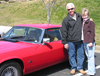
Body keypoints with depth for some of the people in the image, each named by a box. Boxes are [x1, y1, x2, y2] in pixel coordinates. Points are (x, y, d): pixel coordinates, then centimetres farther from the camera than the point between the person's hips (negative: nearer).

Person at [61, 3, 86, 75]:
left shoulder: (79, 16, 6)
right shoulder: (66, 20, -5)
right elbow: (64, 32, -5)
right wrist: (65, 42, -7)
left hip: (79, 41, 3)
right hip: (71, 42, -3)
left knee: (81, 55, 10)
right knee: (72, 55, 7)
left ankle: (80, 68, 26)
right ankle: (73, 68, 24)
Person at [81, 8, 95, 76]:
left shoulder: (91, 23, -9)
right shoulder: (82, 23, 15)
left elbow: (92, 33, -13)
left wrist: (91, 42, -18)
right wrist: (83, 41, 17)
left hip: (89, 42, -8)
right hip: (84, 42, 8)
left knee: (91, 57, -5)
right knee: (88, 56, 14)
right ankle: (92, 70, 25)